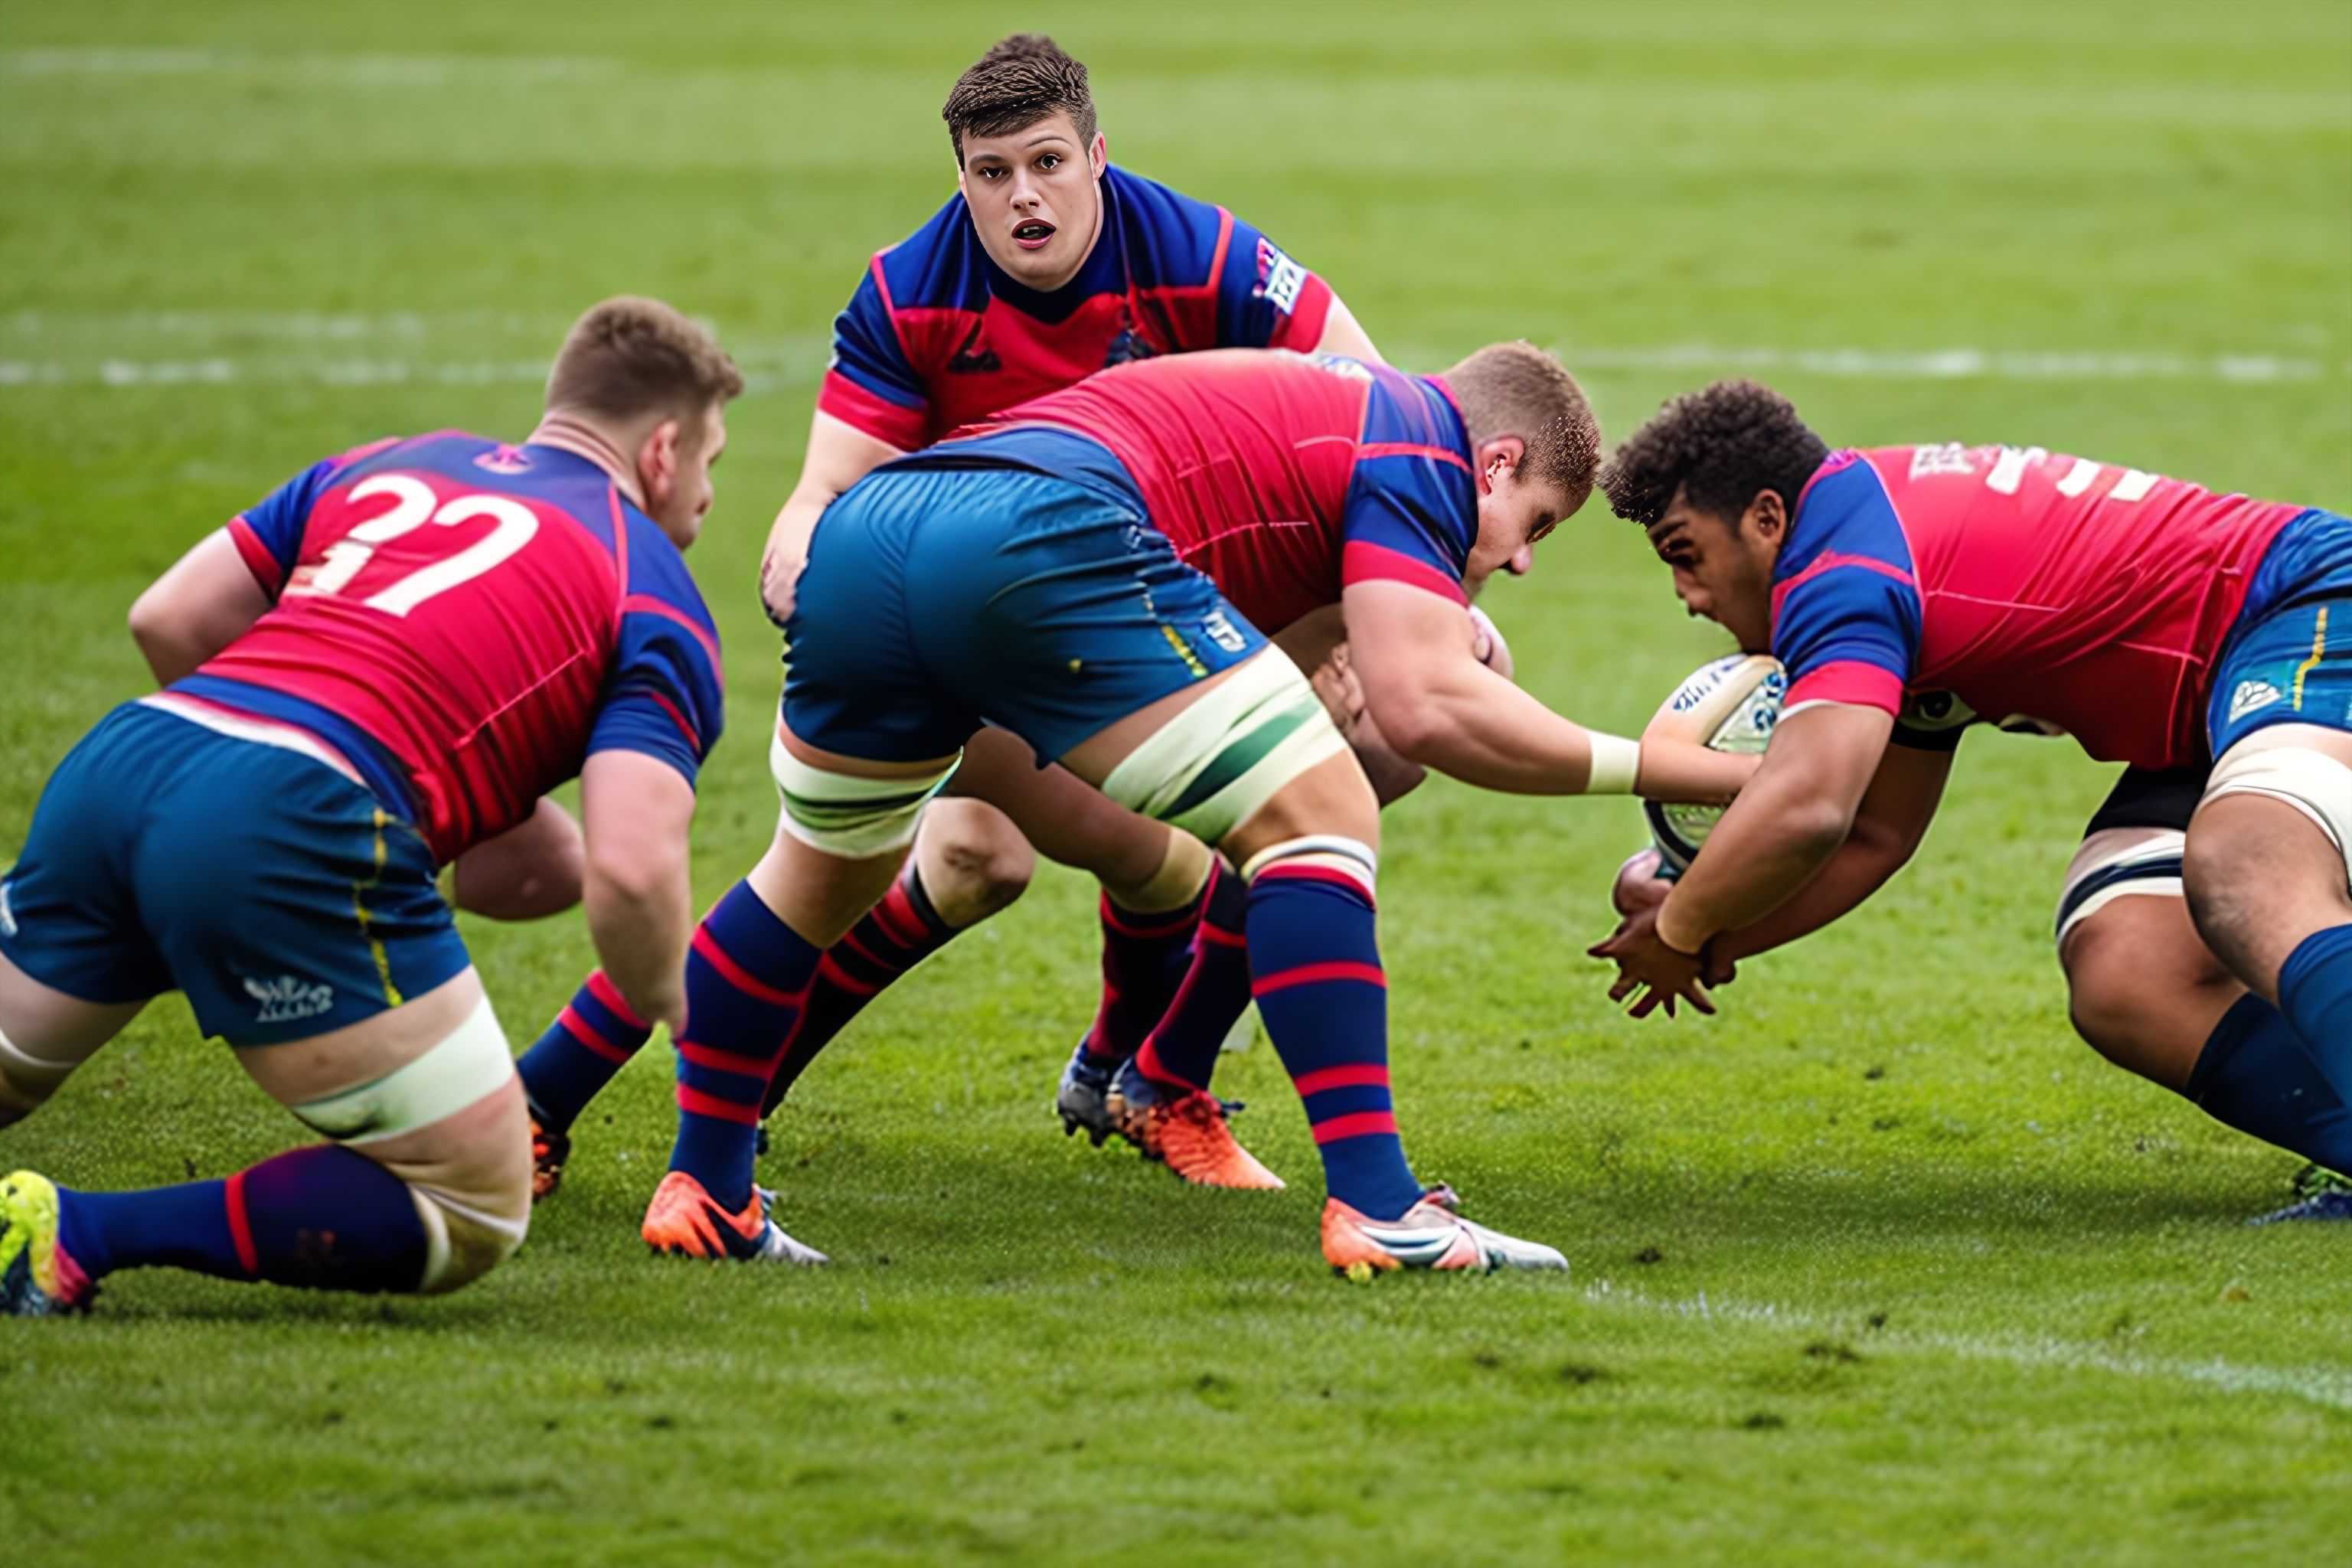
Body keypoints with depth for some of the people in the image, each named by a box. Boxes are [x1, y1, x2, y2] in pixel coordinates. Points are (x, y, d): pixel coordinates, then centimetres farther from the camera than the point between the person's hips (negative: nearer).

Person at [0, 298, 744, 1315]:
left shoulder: (390, 466, 28)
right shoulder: (655, 597, 11)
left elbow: (167, 620, 23)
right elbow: (631, 871, -5)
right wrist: (672, 1013, 17)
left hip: (116, 765, 7)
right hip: (298, 832, -7)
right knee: (475, 1216, 3)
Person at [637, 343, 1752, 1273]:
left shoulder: (1311, 405, 38)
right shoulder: (1419, 446, 12)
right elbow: (1423, 704, -3)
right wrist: (1671, 770, 3)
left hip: (856, 534, 9)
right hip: (1034, 534, -9)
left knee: (826, 876, 31)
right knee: (1318, 824, 0)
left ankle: (701, 1192, 34)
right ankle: (1373, 1206, -8)